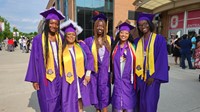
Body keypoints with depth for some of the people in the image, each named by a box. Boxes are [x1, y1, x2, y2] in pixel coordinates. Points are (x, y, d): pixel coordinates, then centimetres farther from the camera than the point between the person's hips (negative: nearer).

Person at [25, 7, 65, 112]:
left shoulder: (60, 38, 5)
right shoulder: (38, 39, -8)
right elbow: (35, 60, -7)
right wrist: (34, 79, -7)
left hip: (58, 75, 4)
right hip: (45, 76, -4)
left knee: (58, 102, 15)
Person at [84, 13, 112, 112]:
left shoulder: (110, 39, 4)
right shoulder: (89, 40, 0)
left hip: (105, 71, 0)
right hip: (94, 70, 0)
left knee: (104, 92, 2)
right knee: (95, 92, 8)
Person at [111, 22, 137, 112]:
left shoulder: (132, 47, -2)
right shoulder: (115, 47, 6)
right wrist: (112, 74, 8)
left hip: (128, 80, -2)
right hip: (118, 80, 2)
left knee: (129, 103, 3)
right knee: (118, 103, 5)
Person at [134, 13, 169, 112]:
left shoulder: (159, 39, -4)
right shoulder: (137, 41, 9)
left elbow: (162, 59, -9)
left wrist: (154, 76, -15)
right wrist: (136, 73, -2)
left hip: (152, 75, -4)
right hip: (140, 76, 4)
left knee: (149, 103, -3)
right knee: (141, 102, 10)